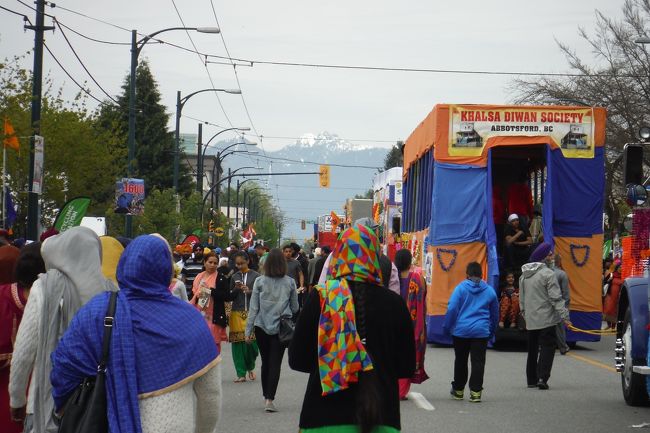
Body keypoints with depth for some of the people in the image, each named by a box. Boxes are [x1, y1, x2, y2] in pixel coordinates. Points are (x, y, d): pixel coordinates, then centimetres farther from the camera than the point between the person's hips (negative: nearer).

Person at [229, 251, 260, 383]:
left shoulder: (255, 276, 2)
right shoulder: (234, 277, 11)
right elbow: (230, 297, 12)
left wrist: (249, 291, -14)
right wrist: (236, 289, -6)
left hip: (252, 312, -2)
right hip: (237, 313, 2)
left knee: (252, 341, -6)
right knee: (238, 343, -3)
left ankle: (250, 367, 21)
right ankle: (241, 374, 4)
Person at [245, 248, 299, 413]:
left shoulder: (260, 282, -4)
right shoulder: (290, 282, -3)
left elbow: (253, 308, -2)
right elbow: (295, 308, 8)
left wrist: (248, 331, 3)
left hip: (261, 326, 1)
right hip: (281, 327, -1)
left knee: (265, 362, 13)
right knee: (275, 363, -1)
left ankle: (266, 397, 19)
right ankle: (270, 399, -10)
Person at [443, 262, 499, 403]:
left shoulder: (461, 288, -4)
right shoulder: (489, 291, 7)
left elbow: (452, 309, -9)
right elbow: (495, 314, 17)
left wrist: (447, 327, 0)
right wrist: (491, 331, 28)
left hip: (461, 330, -1)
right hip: (481, 331, 1)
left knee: (460, 361, 12)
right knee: (478, 362, 1)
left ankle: (458, 390, 22)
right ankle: (475, 392, -5)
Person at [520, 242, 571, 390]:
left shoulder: (524, 275, 11)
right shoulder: (548, 274, -12)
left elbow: (521, 298, 18)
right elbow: (556, 298, -16)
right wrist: (565, 316, -15)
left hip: (530, 320, 7)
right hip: (546, 319, -7)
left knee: (532, 349, 14)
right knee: (547, 347, -4)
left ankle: (531, 379, 18)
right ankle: (542, 377, -15)